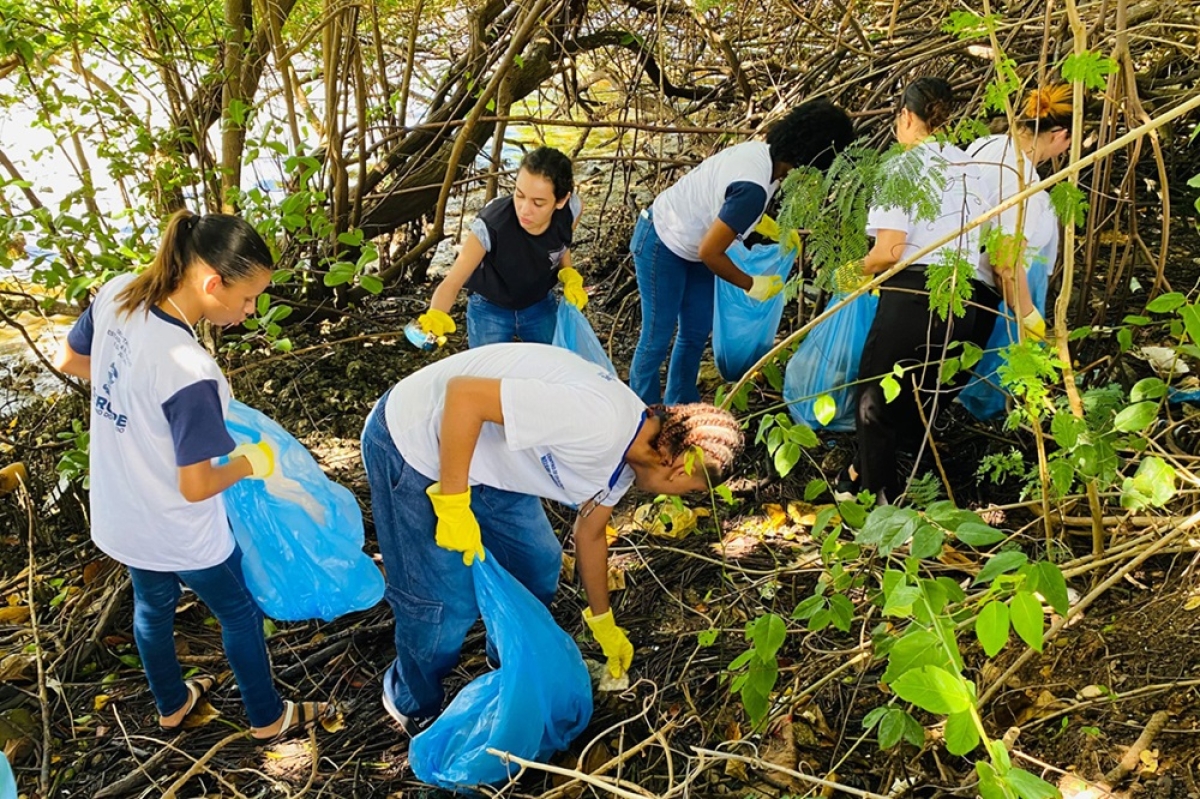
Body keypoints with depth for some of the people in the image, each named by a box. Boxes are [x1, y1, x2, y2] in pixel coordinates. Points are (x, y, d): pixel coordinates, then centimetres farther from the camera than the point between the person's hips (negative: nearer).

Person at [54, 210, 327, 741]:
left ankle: (171, 704, 57)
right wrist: (253, 462, -10)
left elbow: (68, 361, 4)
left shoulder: (117, 294, -16)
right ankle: (268, 717, 44)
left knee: (153, 606, 31)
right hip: (178, 536, -7)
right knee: (240, 614, 21)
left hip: (118, 517, 7)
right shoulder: (190, 374, -38)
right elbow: (196, 487, -28)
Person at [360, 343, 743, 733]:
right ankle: (414, 706, 26)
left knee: (536, 565, 13)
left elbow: (590, 532, 15)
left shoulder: (626, 452, 0)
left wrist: (602, 622, 25)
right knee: (448, 600, -3)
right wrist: (453, 504, -28)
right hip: (411, 444, -9)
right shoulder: (597, 422, -32)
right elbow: (464, 394, -34)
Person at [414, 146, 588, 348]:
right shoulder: (491, 225, -37)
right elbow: (452, 282, -36)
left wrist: (569, 275, -19)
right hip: (490, 309, -3)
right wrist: (435, 316, -56)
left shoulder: (571, 210, -25)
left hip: (541, 305, 4)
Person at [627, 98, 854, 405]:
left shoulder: (762, 150, -8)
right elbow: (710, 253, -28)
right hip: (661, 247, -10)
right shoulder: (754, 188, -34)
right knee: (658, 337, -1)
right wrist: (751, 285, -14)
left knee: (697, 331, 14)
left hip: (690, 244, 10)